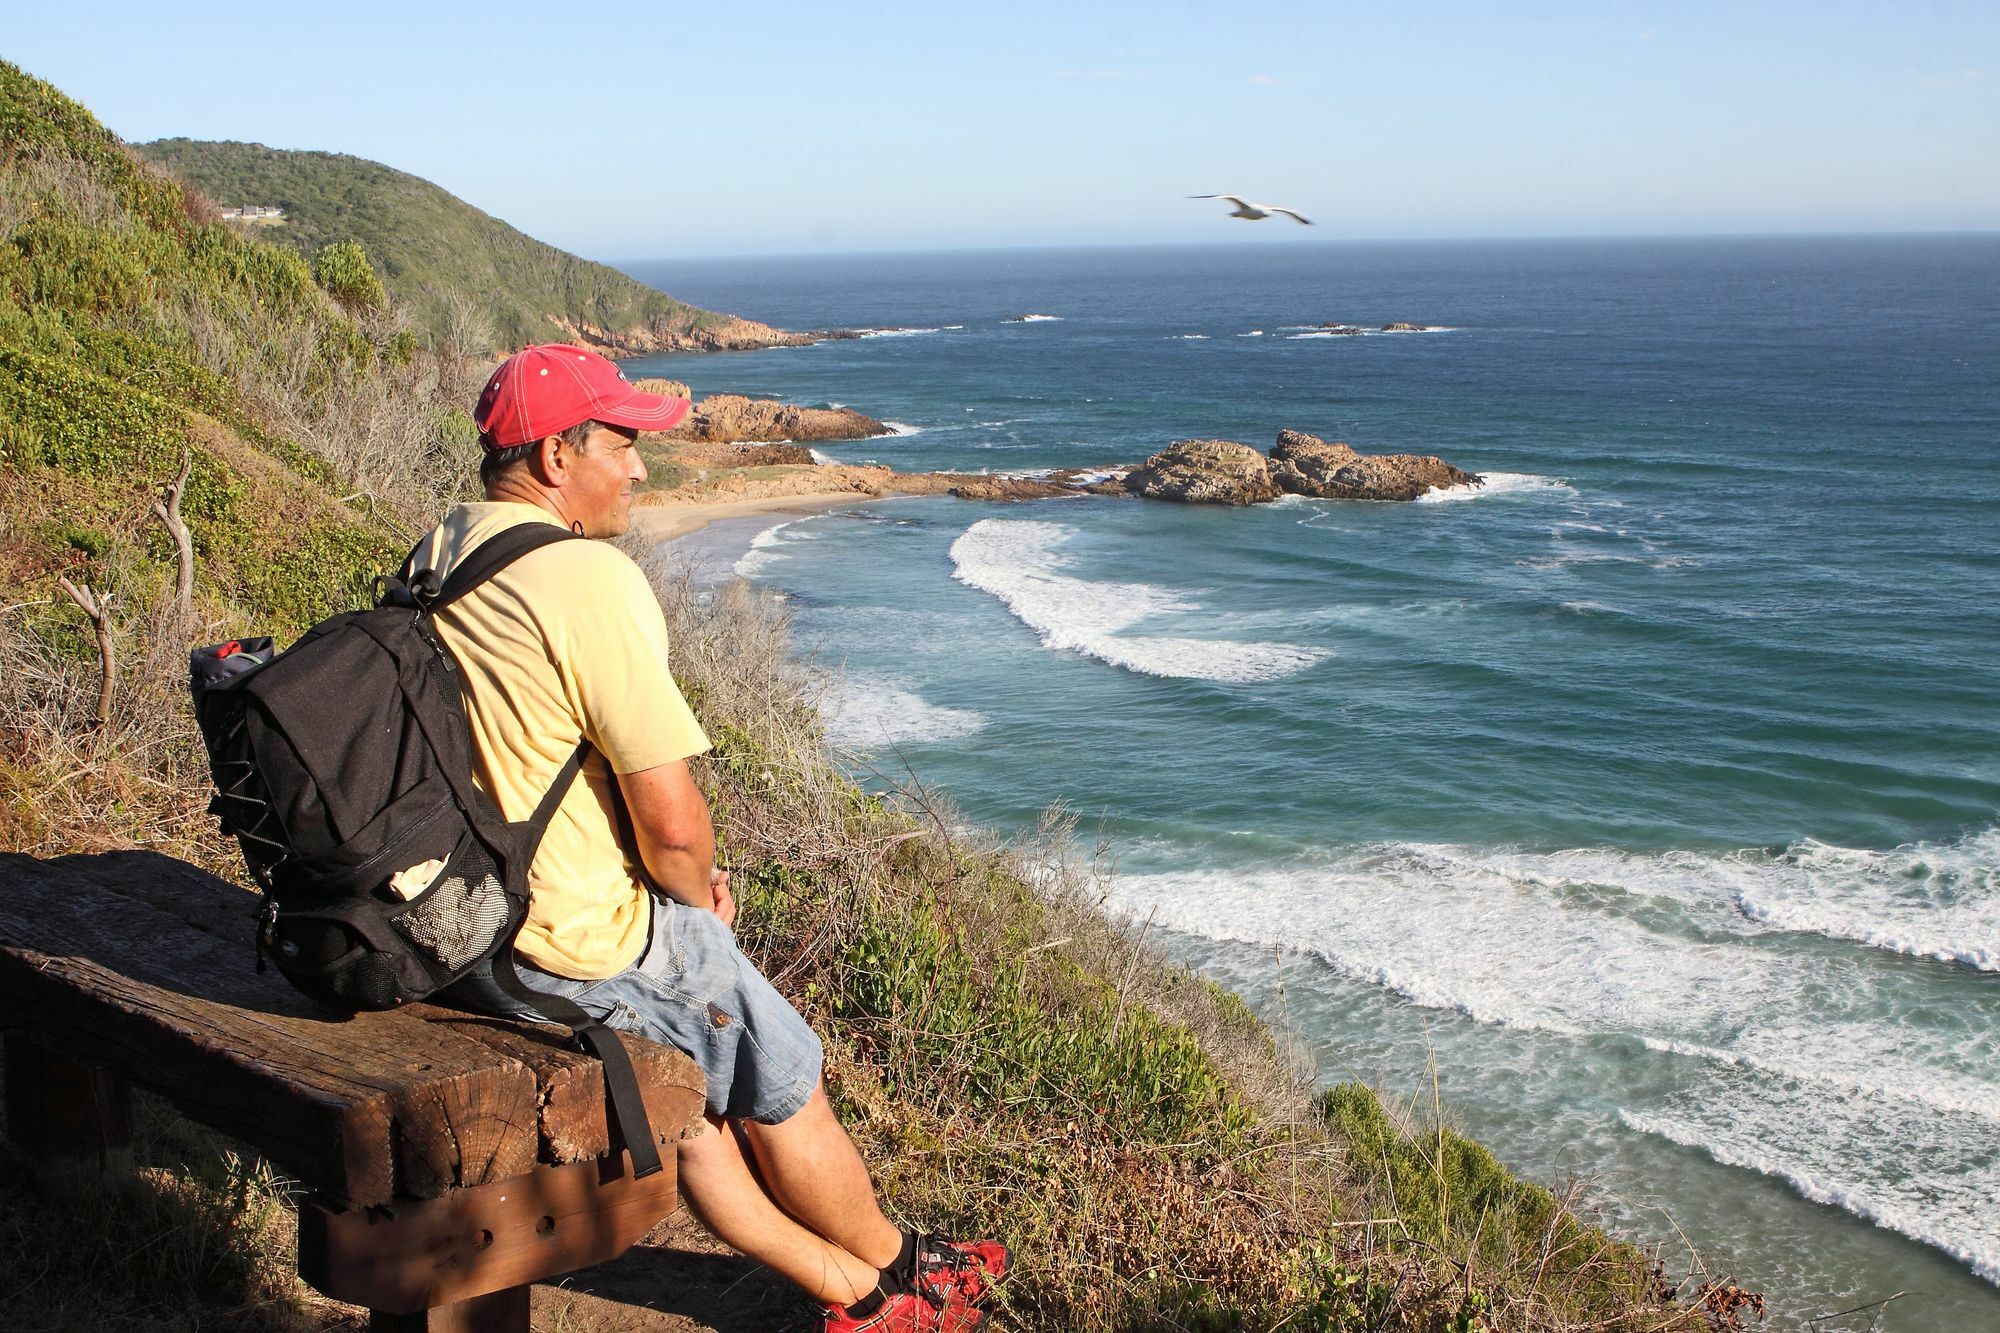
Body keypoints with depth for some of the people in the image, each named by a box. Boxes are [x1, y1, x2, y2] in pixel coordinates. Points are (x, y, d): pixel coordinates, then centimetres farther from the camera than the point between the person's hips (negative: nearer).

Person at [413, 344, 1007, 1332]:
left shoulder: (434, 559, 5)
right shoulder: (587, 579, -23)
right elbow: (674, 823, -24)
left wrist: (677, 879, 15)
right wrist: (696, 896, 0)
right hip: (581, 946, -8)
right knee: (779, 1082, 16)